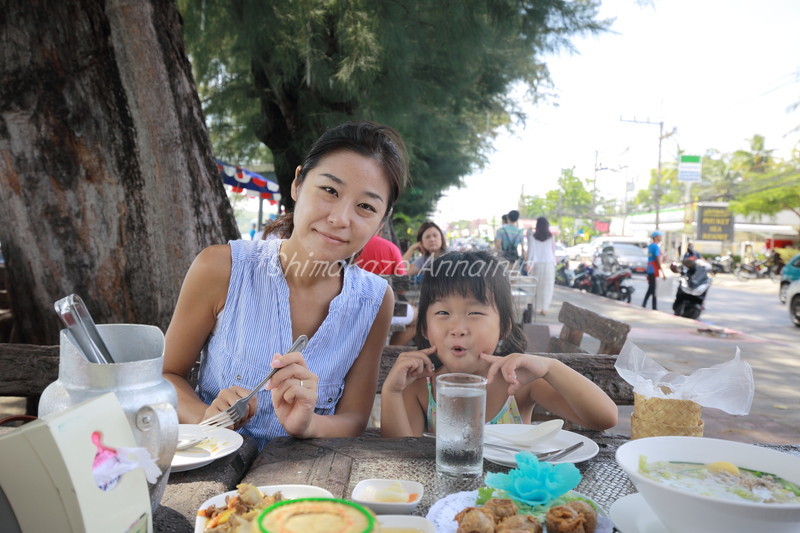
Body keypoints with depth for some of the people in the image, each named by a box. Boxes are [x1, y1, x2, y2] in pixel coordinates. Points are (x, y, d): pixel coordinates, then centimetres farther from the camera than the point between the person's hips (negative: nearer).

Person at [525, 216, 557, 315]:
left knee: (537, 285, 10)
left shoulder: (533, 236, -1)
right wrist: (554, 260, 27)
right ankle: (544, 308, -3)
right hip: (549, 263, 0)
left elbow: (531, 249, -4)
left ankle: (538, 307, 13)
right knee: (547, 286, 3)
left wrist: (529, 262, -1)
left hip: (537, 263, 0)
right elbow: (553, 250, 11)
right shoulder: (551, 237, 2)